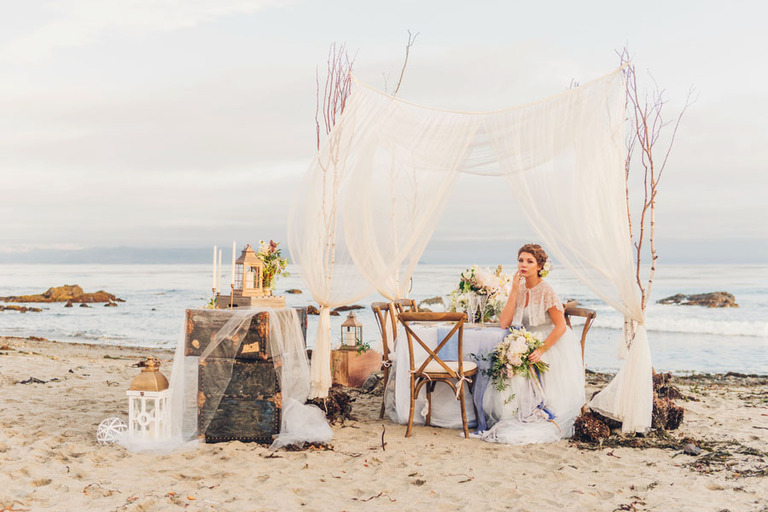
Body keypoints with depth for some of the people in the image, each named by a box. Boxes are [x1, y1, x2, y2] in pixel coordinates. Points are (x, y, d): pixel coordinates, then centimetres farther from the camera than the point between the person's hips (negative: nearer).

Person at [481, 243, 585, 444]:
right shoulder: (520, 289, 4)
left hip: (552, 345, -6)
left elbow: (561, 326, -16)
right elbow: (504, 323, -6)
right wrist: (514, 291, -11)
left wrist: (541, 350, -25)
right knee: (506, 381, -15)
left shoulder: (546, 291, -15)